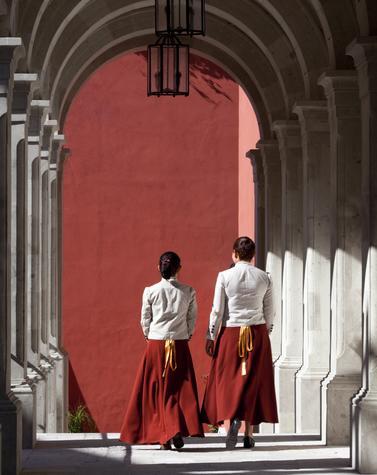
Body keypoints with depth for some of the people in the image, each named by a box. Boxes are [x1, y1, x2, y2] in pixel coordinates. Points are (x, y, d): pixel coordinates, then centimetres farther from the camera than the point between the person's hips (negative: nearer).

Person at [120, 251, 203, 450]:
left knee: (157, 391, 6)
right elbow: (192, 318, 4)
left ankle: (164, 436, 2)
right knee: (180, 389, 5)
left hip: (156, 344, 0)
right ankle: (177, 430, -11)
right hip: (180, 344, 0)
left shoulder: (150, 291, -3)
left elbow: (145, 320, 3)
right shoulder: (188, 292, -1)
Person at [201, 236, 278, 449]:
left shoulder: (225, 276, -6)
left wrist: (211, 337, 4)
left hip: (231, 333, -2)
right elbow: (270, 312, 6)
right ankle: (249, 434, 10)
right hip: (258, 333, 2)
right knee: (253, 382, 8)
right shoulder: (265, 278, 1)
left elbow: (217, 310, -5)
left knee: (227, 380, 4)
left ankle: (231, 418, -21)